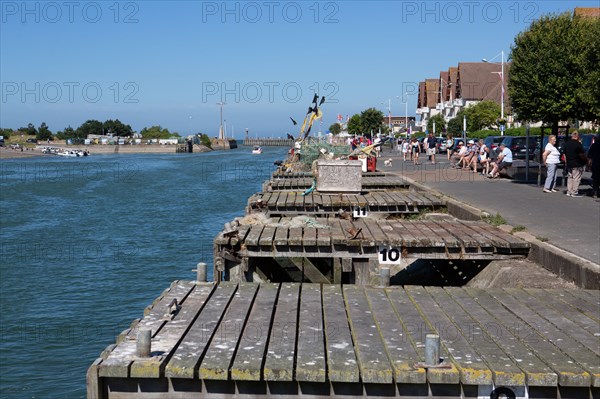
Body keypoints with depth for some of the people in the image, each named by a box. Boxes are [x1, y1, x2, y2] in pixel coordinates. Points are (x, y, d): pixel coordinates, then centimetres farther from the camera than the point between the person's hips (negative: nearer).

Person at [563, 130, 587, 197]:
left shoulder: (566, 143, 8)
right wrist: (586, 160, 3)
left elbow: (565, 154, 15)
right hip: (577, 164, -7)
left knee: (569, 178, 12)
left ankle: (569, 192, 13)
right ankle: (574, 192, -3)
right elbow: (582, 154, -14)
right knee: (576, 178, -2)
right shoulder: (578, 144, -15)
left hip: (569, 164, 7)